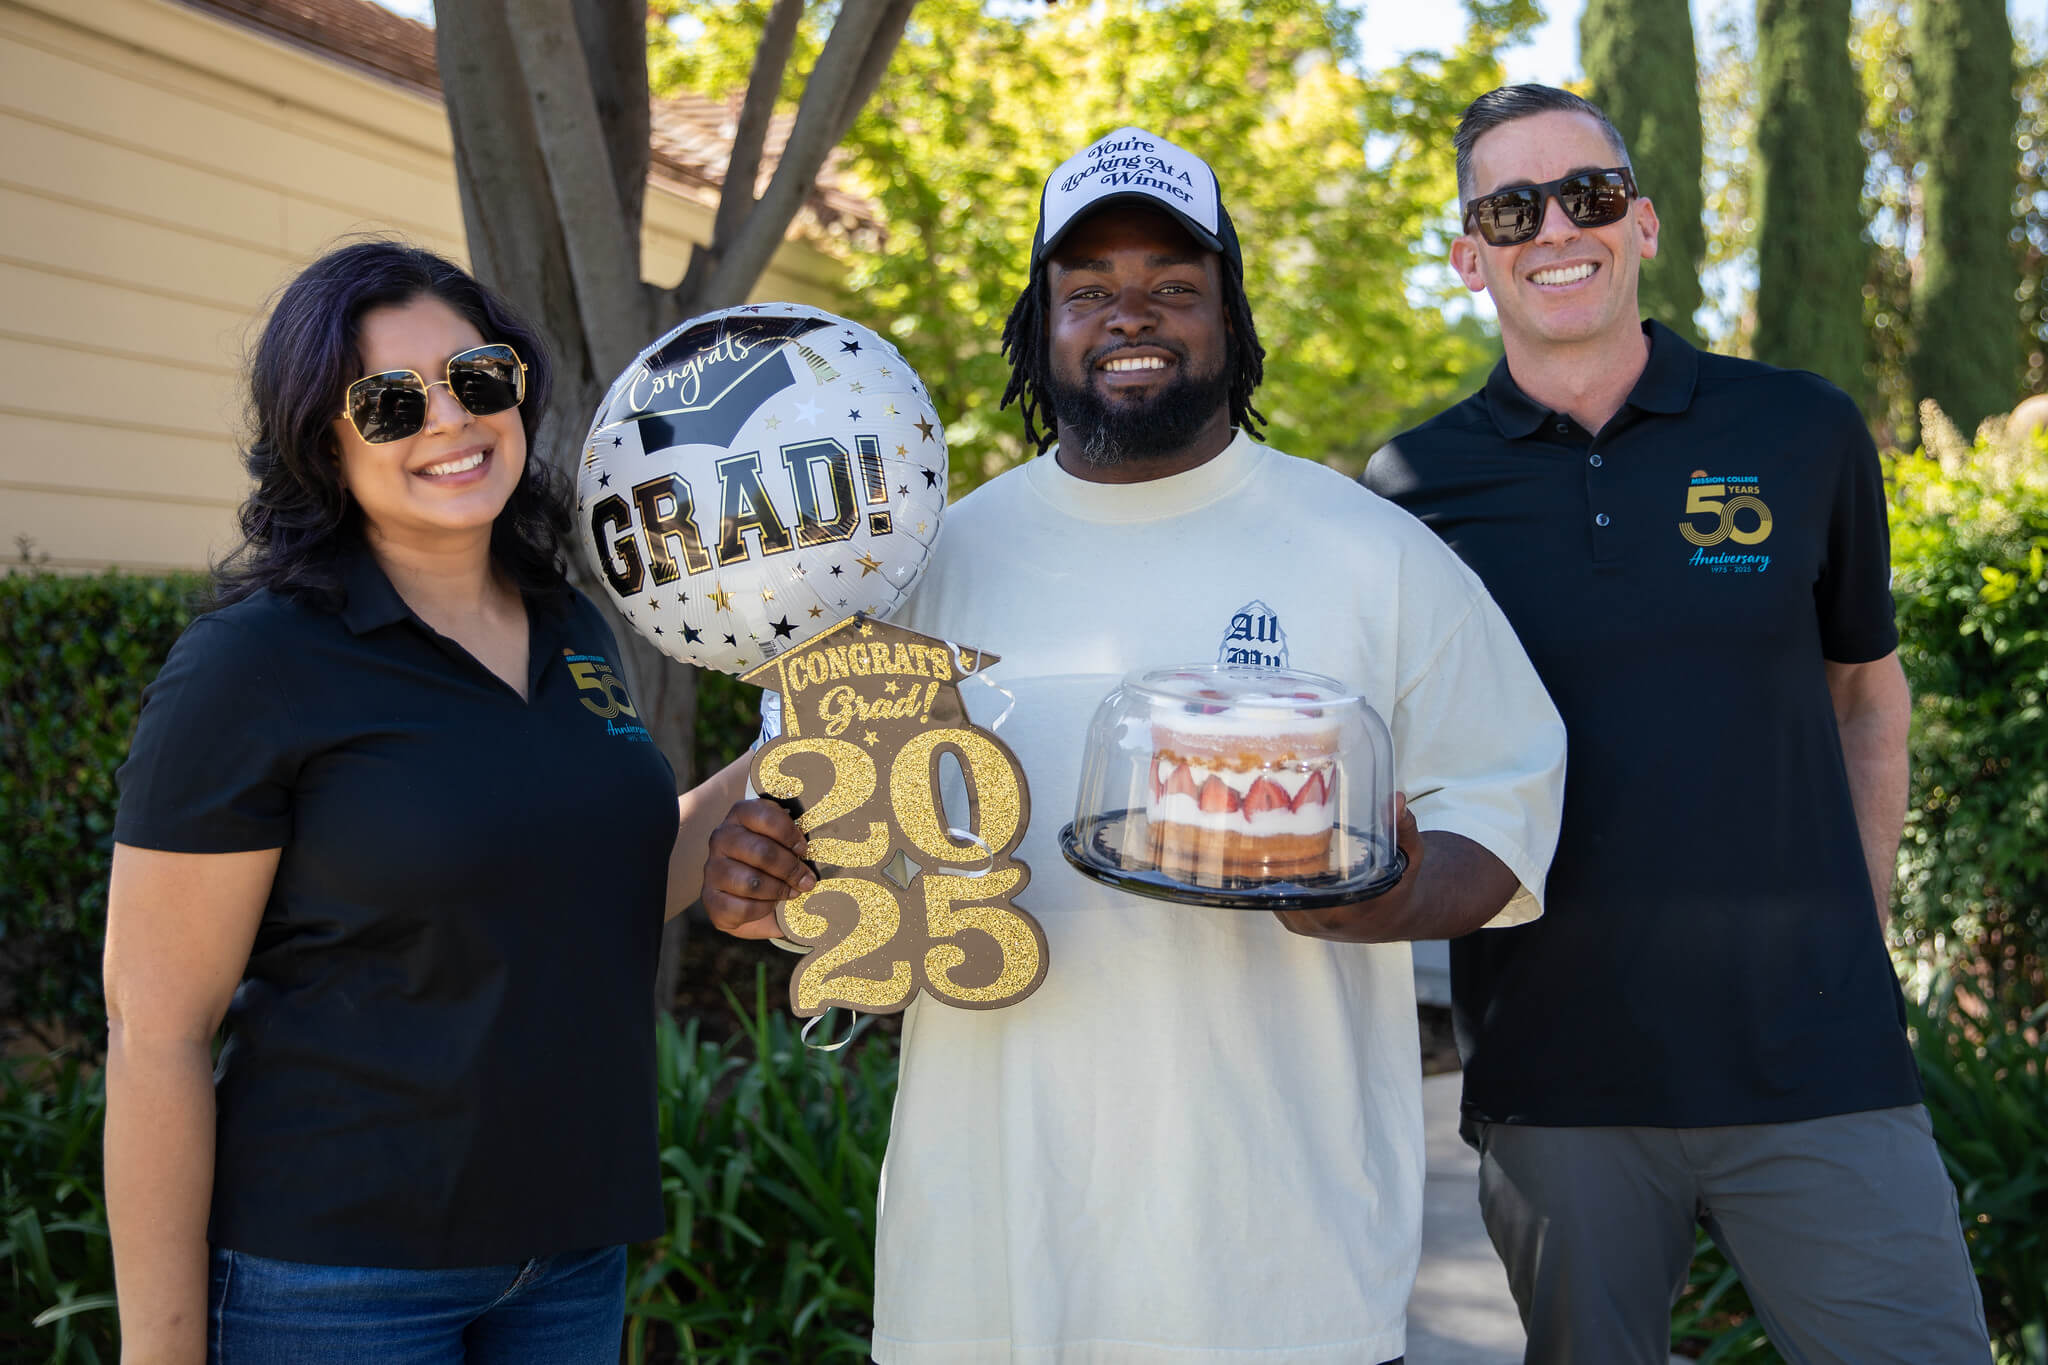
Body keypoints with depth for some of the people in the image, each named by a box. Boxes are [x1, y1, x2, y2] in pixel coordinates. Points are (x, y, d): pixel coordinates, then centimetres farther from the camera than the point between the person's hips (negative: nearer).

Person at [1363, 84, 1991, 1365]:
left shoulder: (1803, 432, 3)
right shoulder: (1412, 488, 1)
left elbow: (1867, 688, 15)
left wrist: (1861, 934, 10)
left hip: (1815, 1066, 0)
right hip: (1552, 1078, 0)